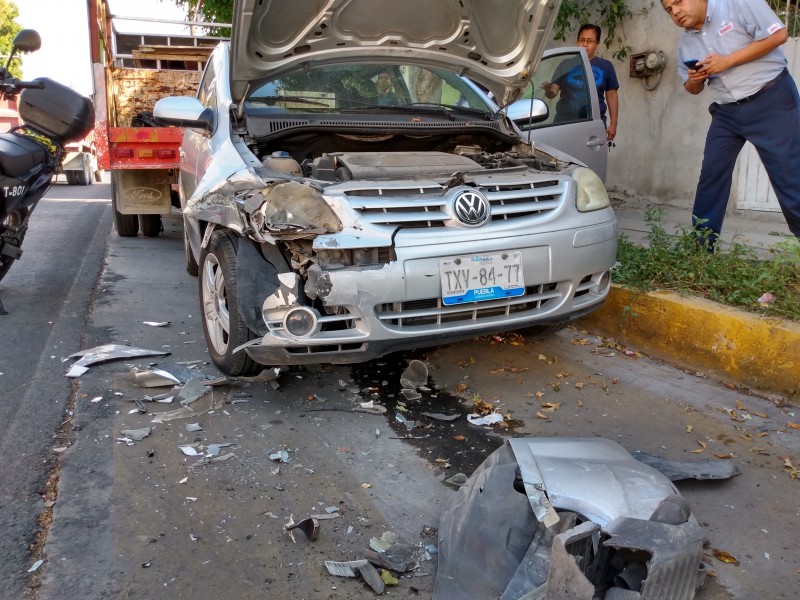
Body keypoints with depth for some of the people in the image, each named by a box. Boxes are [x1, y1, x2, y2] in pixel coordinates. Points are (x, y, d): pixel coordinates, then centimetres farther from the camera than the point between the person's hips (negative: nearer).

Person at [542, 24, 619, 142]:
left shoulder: (605, 66, 9)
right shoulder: (566, 64, 9)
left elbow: (612, 95, 10)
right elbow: (554, 91, 6)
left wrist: (613, 123, 4)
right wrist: (548, 90, -20)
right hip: (564, 122, 0)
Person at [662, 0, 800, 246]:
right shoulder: (685, 44, 9)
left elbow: (778, 34, -14)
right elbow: (692, 89, 18)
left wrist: (728, 61, -19)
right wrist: (694, 80, -7)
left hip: (770, 99, -6)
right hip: (727, 112, 6)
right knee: (711, 174, 2)